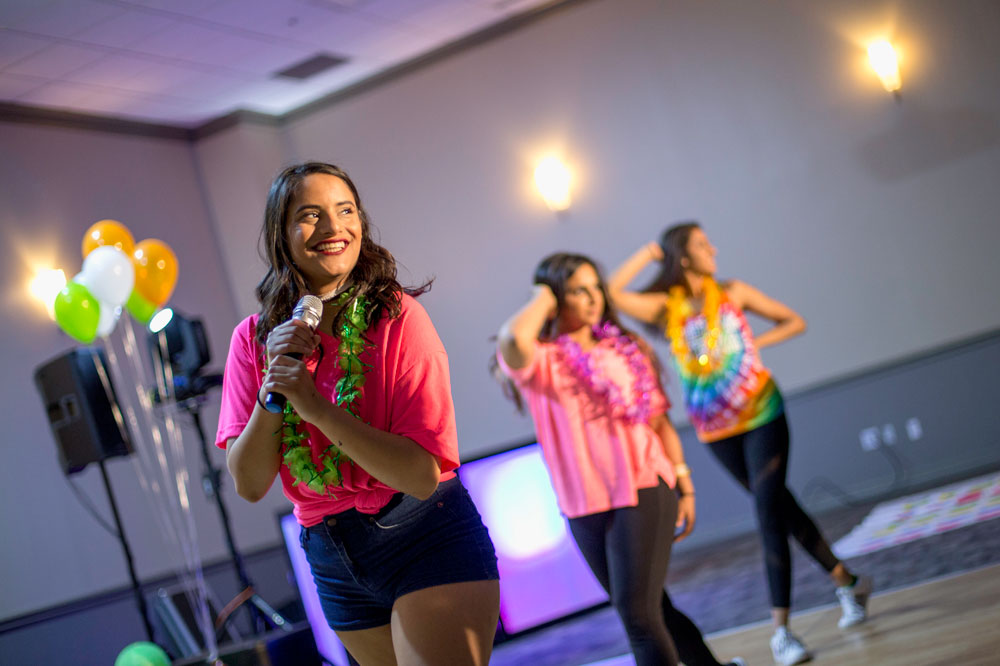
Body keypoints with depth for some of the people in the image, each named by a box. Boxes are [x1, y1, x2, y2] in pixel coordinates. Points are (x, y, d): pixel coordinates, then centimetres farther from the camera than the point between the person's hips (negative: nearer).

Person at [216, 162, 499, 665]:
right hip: (332, 561, 5)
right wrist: (271, 389, -19)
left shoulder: (398, 316, -12)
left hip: (429, 544, -4)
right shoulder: (254, 339, 0)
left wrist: (315, 406, -26)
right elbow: (249, 485, -5)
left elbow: (423, 475, -20)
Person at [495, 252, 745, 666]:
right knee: (652, 610, 15)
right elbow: (513, 340, -30)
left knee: (637, 613, -12)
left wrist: (685, 487, 8)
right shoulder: (542, 361, -5)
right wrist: (543, 297, -12)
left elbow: (660, 421, 11)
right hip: (586, 508, 1)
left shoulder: (628, 349, 7)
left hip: (644, 493, -1)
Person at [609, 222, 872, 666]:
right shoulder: (665, 307, -1)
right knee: (778, 507, 12)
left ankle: (781, 629, -8)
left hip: (760, 414, -2)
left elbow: (794, 322, 11)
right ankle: (846, 581, 30)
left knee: (770, 515, -10)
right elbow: (612, 293, -16)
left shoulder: (733, 293, 2)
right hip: (715, 427, 2)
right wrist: (647, 255, -9)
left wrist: (756, 343, -3)